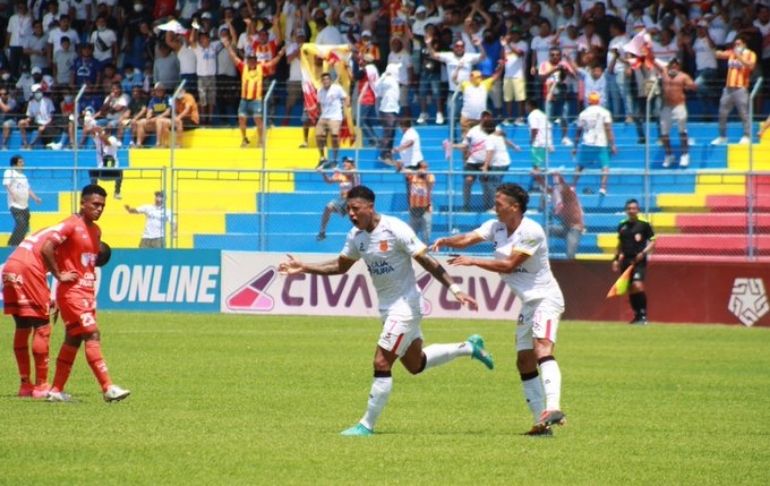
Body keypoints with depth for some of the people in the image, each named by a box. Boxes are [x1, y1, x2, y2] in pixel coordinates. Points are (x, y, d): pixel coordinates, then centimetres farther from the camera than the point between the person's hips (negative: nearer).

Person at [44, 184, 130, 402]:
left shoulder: (96, 231, 14)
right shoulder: (70, 226, -13)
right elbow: (46, 249, -21)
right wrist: (59, 275, -16)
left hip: (87, 292, 9)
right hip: (72, 291, -9)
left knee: (73, 339, 11)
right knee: (92, 335, -15)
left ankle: (56, 390, 17)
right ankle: (108, 388, -21)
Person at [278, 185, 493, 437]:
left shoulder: (395, 229, -21)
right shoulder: (356, 236, 2)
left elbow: (426, 261, -20)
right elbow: (340, 266, 17)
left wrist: (454, 289, -24)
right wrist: (305, 268, 6)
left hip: (404, 305, -9)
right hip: (387, 307, 9)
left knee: (382, 364, -11)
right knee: (415, 365, 19)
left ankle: (367, 425, -2)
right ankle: (469, 347, 37)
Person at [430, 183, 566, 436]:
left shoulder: (531, 232, -18)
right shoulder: (496, 227, 6)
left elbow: (509, 265, -21)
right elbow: (468, 239, -4)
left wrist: (473, 261, -20)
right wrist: (445, 241, -24)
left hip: (545, 299, -9)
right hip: (528, 303, 9)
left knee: (542, 349, -28)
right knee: (525, 363, 6)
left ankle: (553, 408, -44)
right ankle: (542, 422, 8)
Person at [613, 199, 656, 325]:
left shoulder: (643, 225, -2)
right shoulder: (622, 226, 11)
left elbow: (652, 242, 0)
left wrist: (643, 252, -14)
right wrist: (616, 259, 13)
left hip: (638, 261, -5)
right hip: (626, 261, 5)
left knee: (637, 286, -21)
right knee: (631, 290, 6)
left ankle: (643, 315, -14)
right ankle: (637, 315, 18)